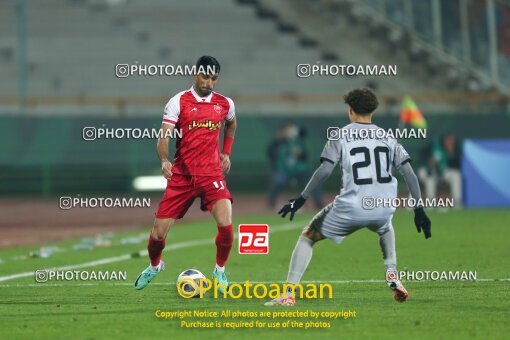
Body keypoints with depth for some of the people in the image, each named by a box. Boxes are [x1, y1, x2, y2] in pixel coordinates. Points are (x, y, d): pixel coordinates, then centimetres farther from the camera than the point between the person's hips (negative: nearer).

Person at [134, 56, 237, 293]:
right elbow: (164, 136, -15)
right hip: (181, 174, -1)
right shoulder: (179, 102, -5)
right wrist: (164, 160, -34)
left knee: (225, 224, -21)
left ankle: (220, 271, 5)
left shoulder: (225, 104, 6)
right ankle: (154, 266, 34)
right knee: (158, 233, -1)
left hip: (212, 173, 1)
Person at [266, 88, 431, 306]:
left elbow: (324, 171, -8)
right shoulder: (387, 137, 13)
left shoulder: (340, 136, 3)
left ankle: (288, 294, 0)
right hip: (383, 211, 4)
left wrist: (301, 200, -3)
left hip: (351, 209, -4)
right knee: (385, 229, 41)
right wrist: (419, 210, 10)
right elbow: (409, 173, 7)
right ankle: (392, 275, 23)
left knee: (307, 237, 13)